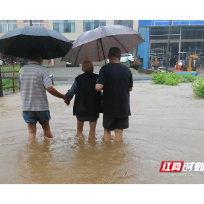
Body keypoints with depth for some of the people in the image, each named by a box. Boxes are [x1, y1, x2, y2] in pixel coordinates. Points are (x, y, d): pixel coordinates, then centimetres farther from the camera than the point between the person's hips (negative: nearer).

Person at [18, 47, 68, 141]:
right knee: (46, 129, 16)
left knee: (31, 132, 9)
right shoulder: (42, 70, -12)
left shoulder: (21, 70, 2)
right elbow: (50, 89, -20)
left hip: (26, 106, 3)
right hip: (41, 106, -3)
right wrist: (63, 97, -9)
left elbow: (20, 87, 13)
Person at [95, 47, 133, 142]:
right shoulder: (126, 69, -2)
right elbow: (130, 88, 6)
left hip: (109, 106, -2)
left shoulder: (105, 69, -12)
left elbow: (98, 87, -21)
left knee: (107, 130, 16)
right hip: (123, 106, 2)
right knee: (119, 131, 11)